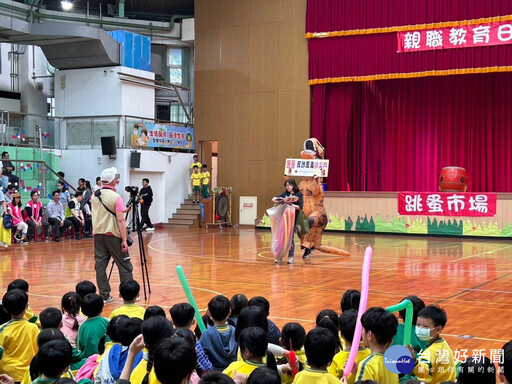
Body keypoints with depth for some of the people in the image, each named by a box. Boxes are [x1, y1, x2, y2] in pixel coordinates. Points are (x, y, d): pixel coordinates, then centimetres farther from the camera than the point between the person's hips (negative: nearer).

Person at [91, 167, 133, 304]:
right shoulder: (116, 197, -11)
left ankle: (104, 295, 8)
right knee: (124, 266, 4)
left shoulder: (95, 196, 9)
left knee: (100, 264, 7)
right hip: (113, 235, -6)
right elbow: (120, 220, -16)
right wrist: (124, 240, -14)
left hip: (98, 234, 6)